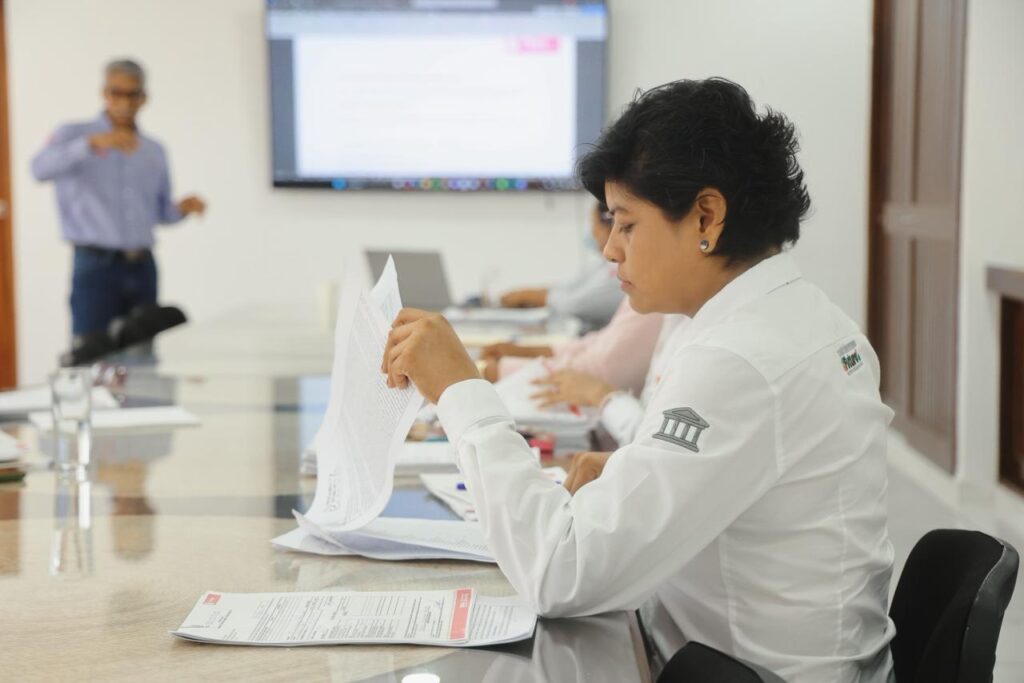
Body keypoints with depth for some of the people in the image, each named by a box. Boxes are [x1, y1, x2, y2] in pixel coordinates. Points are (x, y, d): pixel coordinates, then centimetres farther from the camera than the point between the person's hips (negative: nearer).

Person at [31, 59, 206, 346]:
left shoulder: (154, 152, 17)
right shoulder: (74, 135, 1)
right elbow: (41, 168, -19)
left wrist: (182, 208, 2)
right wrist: (92, 143, -32)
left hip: (141, 267, 5)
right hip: (96, 266, -5)